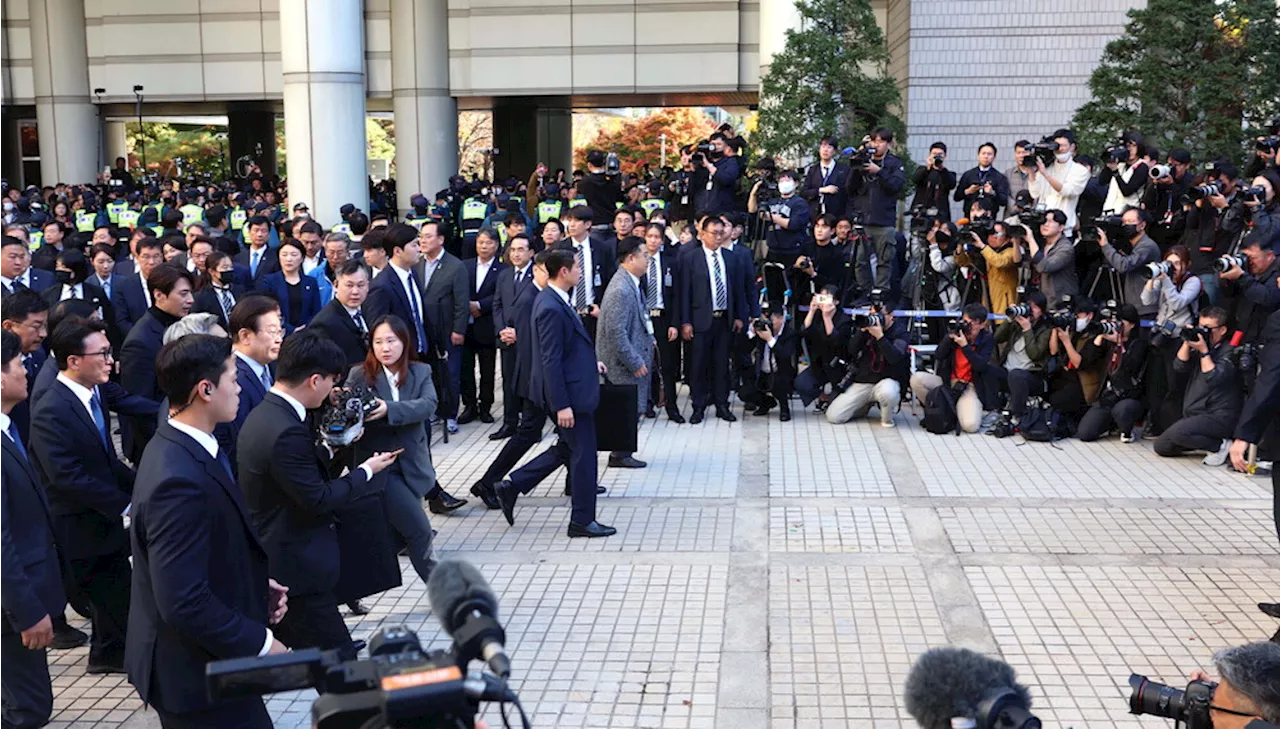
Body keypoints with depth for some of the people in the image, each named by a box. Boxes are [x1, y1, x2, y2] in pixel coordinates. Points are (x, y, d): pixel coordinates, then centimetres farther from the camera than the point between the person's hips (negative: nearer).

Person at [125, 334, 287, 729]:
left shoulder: (180, 446, 2)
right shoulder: (180, 480, -29)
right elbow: (184, 603, -30)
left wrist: (255, 584, 5)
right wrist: (260, 643, -20)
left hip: (203, 657, 10)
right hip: (197, 671, -10)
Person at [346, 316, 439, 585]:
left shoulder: (421, 372, 3)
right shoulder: (359, 375, -3)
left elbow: (428, 404, -15)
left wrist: (389, 409, -31)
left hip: (412, 465, 4)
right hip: (379, 466, -4)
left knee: (395, 533, 13)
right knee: (419, 530, -9)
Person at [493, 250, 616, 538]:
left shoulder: (554, 300, 8)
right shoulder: (551, 308, -23)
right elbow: (551, 360, -23)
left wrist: (590, 363, 16)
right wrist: (562, 405, -23)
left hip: (574, 387, 10)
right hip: (570, 392, -10)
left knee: (567, 448, 21)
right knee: (583, 454, 2)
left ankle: (511, 487, 23)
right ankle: (582, 520, 14)